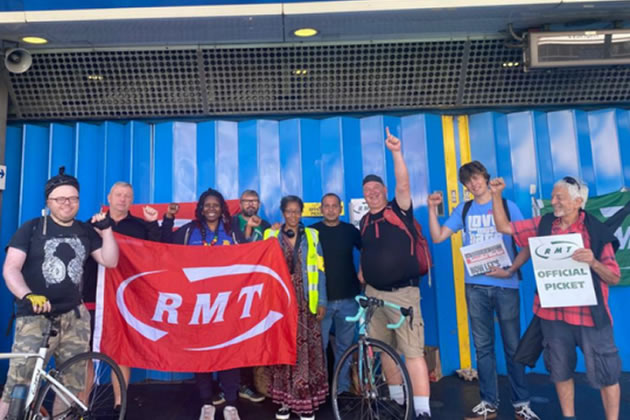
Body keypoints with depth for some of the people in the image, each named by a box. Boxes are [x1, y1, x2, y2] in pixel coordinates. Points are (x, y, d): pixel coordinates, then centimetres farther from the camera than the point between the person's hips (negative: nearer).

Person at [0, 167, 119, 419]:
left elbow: (110, 261, 7)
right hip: (34, 317, -3)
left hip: (74, 316, 4)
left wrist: (106, 230, -5)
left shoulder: (86, 232, 11)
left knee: (73, 385, 10)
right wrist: (28, 296, -25)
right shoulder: (31, 229, 1)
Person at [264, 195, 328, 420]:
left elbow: (319, 270, 7)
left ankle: (306, 400, 8)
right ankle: (285, 400, 14)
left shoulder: (312, 236, 9)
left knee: (307, 349, -2)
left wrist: (322, 301, 2)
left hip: (305, 300, 0)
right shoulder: (271, 236, 8)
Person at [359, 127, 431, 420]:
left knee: (413, 351, -7)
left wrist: (396, 152, -29)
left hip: (403, 292, -6)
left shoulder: (398, 210, -4)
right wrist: (362, 270, 10)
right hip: (373, 293, 6)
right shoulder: (365, 221, 11)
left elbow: (403, 184, -20)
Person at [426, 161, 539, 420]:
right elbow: (437, 237, 4)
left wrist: (510, 270, -15)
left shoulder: (508, 206, 2)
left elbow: (526, 245, -1)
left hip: (505, 284, -2)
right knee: (483, 347, 8)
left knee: (513, 346, 3)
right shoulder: (463, 210, 9)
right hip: (475, 285, 2)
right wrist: (432, 208, -5)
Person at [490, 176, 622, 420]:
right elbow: (504, 227, 5)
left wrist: (594, 262, -25)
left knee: (605, 373, 8)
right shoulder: (543, 225, 2)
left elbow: (614, 278, -5)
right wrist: (496, 195, -3)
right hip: (553, 313, 4)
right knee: (560, 371, 17)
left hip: (590, 315, -3)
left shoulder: (597, 232, -7)